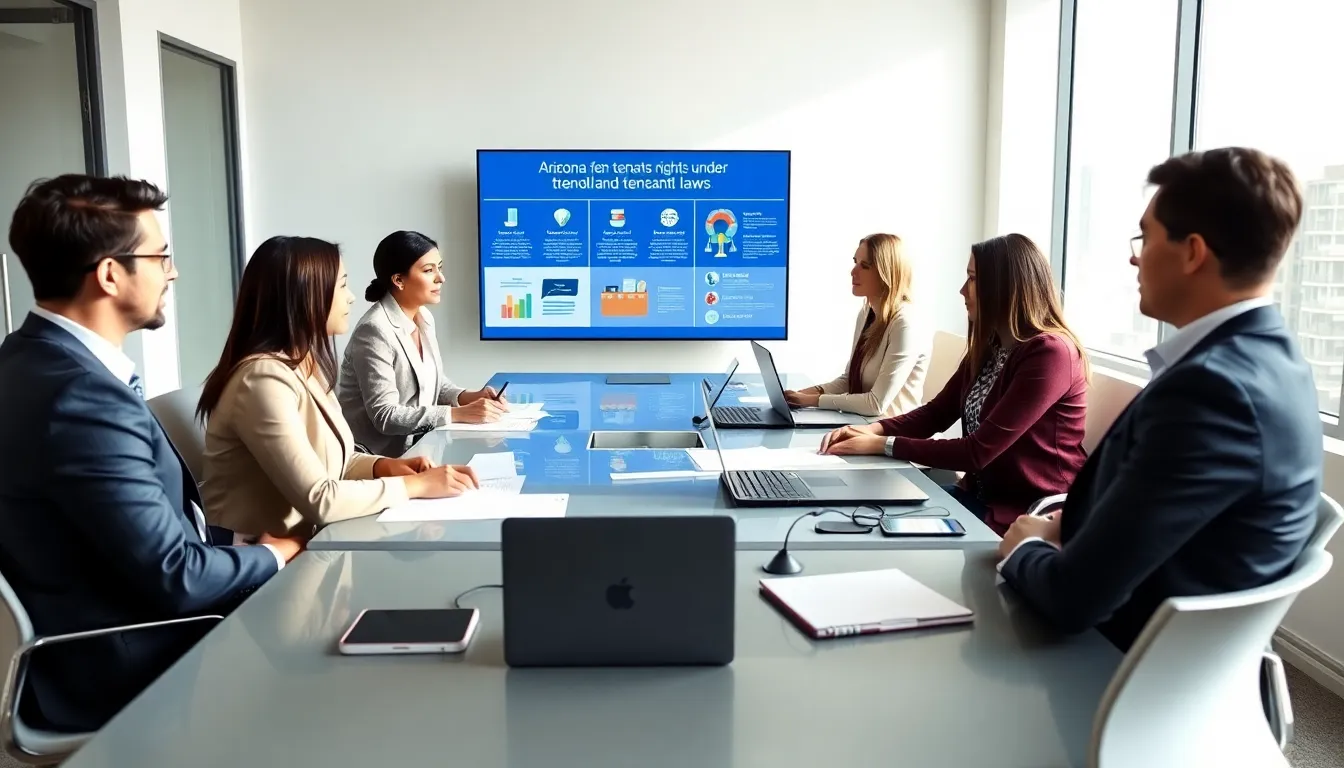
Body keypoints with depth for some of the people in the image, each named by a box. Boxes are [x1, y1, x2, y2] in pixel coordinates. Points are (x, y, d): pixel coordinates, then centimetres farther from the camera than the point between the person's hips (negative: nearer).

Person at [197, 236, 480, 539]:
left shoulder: (305, 365, 7)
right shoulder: (264, 379, -21)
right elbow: (317, 499, -24)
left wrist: (383, 466, -3)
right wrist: (416, 485, -16)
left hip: (308, 539, 8)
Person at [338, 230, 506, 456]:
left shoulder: (423, 317, 5)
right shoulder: (375, 330, -20)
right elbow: (385, 416, -23)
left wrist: (469, 397, -5)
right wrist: (460, 414, -26)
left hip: (417, 444, 8)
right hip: (381, 456, -7)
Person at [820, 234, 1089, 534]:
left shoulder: (1051, 353, -20)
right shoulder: (989, 346, 7)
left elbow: (979, 451, -23)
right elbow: (936, 412, 10)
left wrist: (883, 445, -20)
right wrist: (875, 429, -9)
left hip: (1033, 515, -7)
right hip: (980, 495, 7)